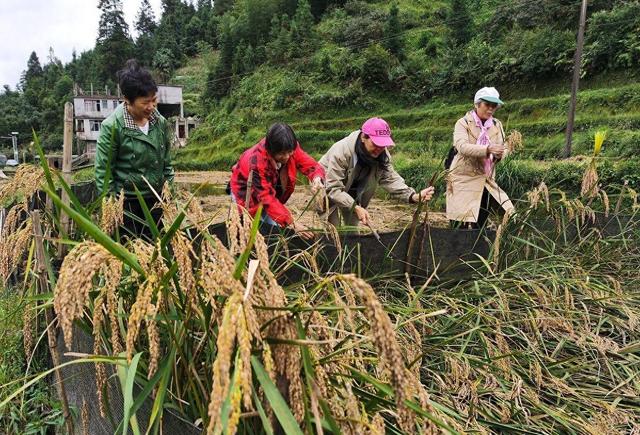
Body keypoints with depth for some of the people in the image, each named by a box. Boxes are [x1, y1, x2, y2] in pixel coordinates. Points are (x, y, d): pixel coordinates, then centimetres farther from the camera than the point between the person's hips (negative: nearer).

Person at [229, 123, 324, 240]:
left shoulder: (292, 149, -24)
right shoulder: (257, 160, -38)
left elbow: (311, 165, -19)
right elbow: (266, 198, -39)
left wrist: (317, 178, -45)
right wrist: (292, 223, -45)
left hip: (272, 190, 5)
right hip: (246, 193, -5)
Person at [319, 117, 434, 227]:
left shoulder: (382, 154, -19)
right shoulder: (341, 151, -36)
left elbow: (391, 179, -20)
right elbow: (333, 188, -36)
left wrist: (414, 196, -37)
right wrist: (356, 207, -45)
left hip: (351, 191, 5)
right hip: (328, 188, -5)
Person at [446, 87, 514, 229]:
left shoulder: (497, 125, 10)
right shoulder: (463, 123, -5)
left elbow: (503, 148, 4)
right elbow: (462, 147, -22)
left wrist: (499, 154, -21)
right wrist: (487, 149, -37)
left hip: (486, 181, 5)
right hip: (464, 180, -4)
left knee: (480, 226, 9)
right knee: (460, 226, -3)